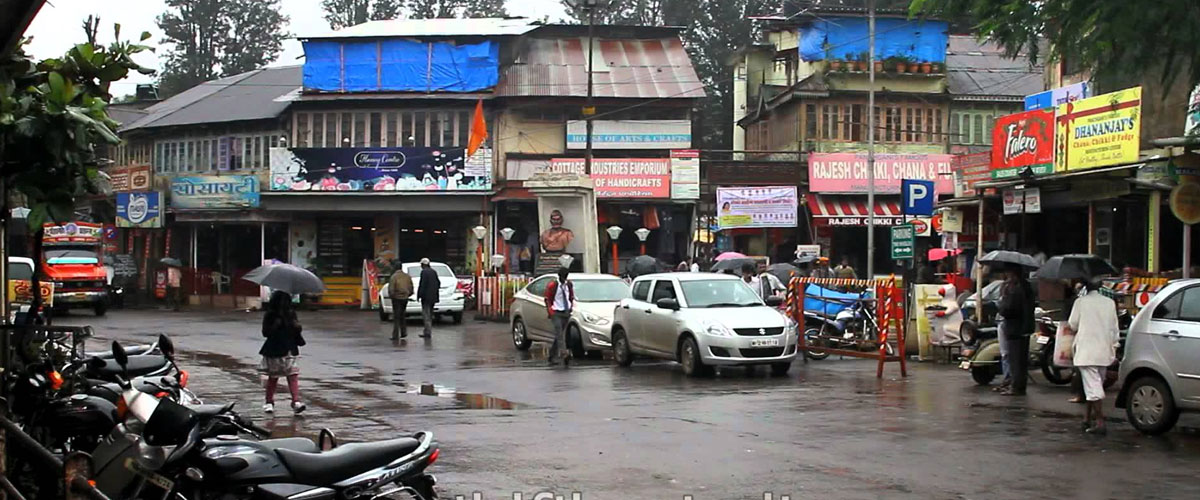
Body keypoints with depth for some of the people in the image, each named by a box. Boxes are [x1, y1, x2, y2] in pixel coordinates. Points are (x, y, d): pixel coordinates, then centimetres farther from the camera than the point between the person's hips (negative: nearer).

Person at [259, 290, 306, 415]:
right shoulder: (270, 316, -4)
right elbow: (265, 332, -10)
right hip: (274, 351, -3)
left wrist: (297, 327, -9)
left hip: (290, 350, 3)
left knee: (293, 376, -8)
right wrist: (275, 326, -22)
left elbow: (298, 330, 13)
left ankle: (296, 401, -14)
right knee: (273, 377, 8)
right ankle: (269, 402, 21)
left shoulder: (291, 314, 7)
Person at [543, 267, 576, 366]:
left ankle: (551, 358, 13)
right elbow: (547, 299, -1)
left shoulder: (569, 284, 9)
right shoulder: (552, 285, -6)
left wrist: (571, 306, 9)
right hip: (556, 313, -6)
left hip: (566, 313, 6)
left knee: (559, 335, 7)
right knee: (559, 333, -20)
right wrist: (550, 311, -11)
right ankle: (564, 353, -37)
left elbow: (572, 297, 23)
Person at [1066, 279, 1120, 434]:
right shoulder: (1110, 303, 5)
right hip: (1104, 352, 5)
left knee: (1093, 388, -8)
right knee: (1096, 386, 17)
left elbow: (1072, 326, -1)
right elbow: (1115, 329, 9)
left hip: (1086, 351, -5)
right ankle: (1088, 418, 23)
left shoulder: (1081, 302, -8)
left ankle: (1100, 423, -14)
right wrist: (1113, 346, 18)